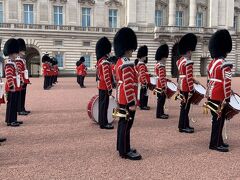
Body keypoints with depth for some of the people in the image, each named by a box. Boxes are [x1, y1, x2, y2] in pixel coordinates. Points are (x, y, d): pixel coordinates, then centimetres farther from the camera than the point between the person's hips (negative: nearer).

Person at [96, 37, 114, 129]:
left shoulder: (100, 60, 12)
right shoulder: (105, 62, -19)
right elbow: (106, 77, -23)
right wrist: (110, 88, -19)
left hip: (101, 86, 10)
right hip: (105, 87, -10)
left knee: (101, 104, 15)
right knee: (104, 104, -4)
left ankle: (101, 121, 24)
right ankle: (104, 123, 2)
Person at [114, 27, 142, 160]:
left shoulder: (119, 62, 13)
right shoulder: (127, 64, -20)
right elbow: (128, 85, -24)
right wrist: (132, 102, -22)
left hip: (121, 98, 11)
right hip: (127, 99, -11)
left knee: (122, 123, 16)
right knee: (126, 124, -2)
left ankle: (121, 147, 27)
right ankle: (125, 151, 7)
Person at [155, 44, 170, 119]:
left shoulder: (157, 64, 13)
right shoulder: (161, 66, -19)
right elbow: (161, 78, -24)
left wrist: (167, 79, 19)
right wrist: (164, 87, -24)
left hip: (158, 85, 10)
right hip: (161, 86, -10)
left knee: (161, 99, 16)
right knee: (161, 100, -2)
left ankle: (161, 113, 25)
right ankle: (159, 114, 4)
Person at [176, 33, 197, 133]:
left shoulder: (180, 60, 12)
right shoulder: (188, 62, -19)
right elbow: (189, 77, -21)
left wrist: (193, 80, 22)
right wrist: (191, 90, -18)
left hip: (181, 86, 10)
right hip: (186, 87, -10)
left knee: (184, 106, 16)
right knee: (185, 106, -1)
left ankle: (183, 125, 25)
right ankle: (183, 127, 7)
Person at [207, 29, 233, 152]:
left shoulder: (212, 63, 11)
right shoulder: (225, 64, -17)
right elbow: (226, 83, -19)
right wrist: (227, 98, -16)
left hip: (212, 95, 9)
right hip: (220, 96, -9)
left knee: (216, 119, 16)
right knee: (219, 119, 0)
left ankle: (218, 141, 27)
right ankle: (215, 144, 8)